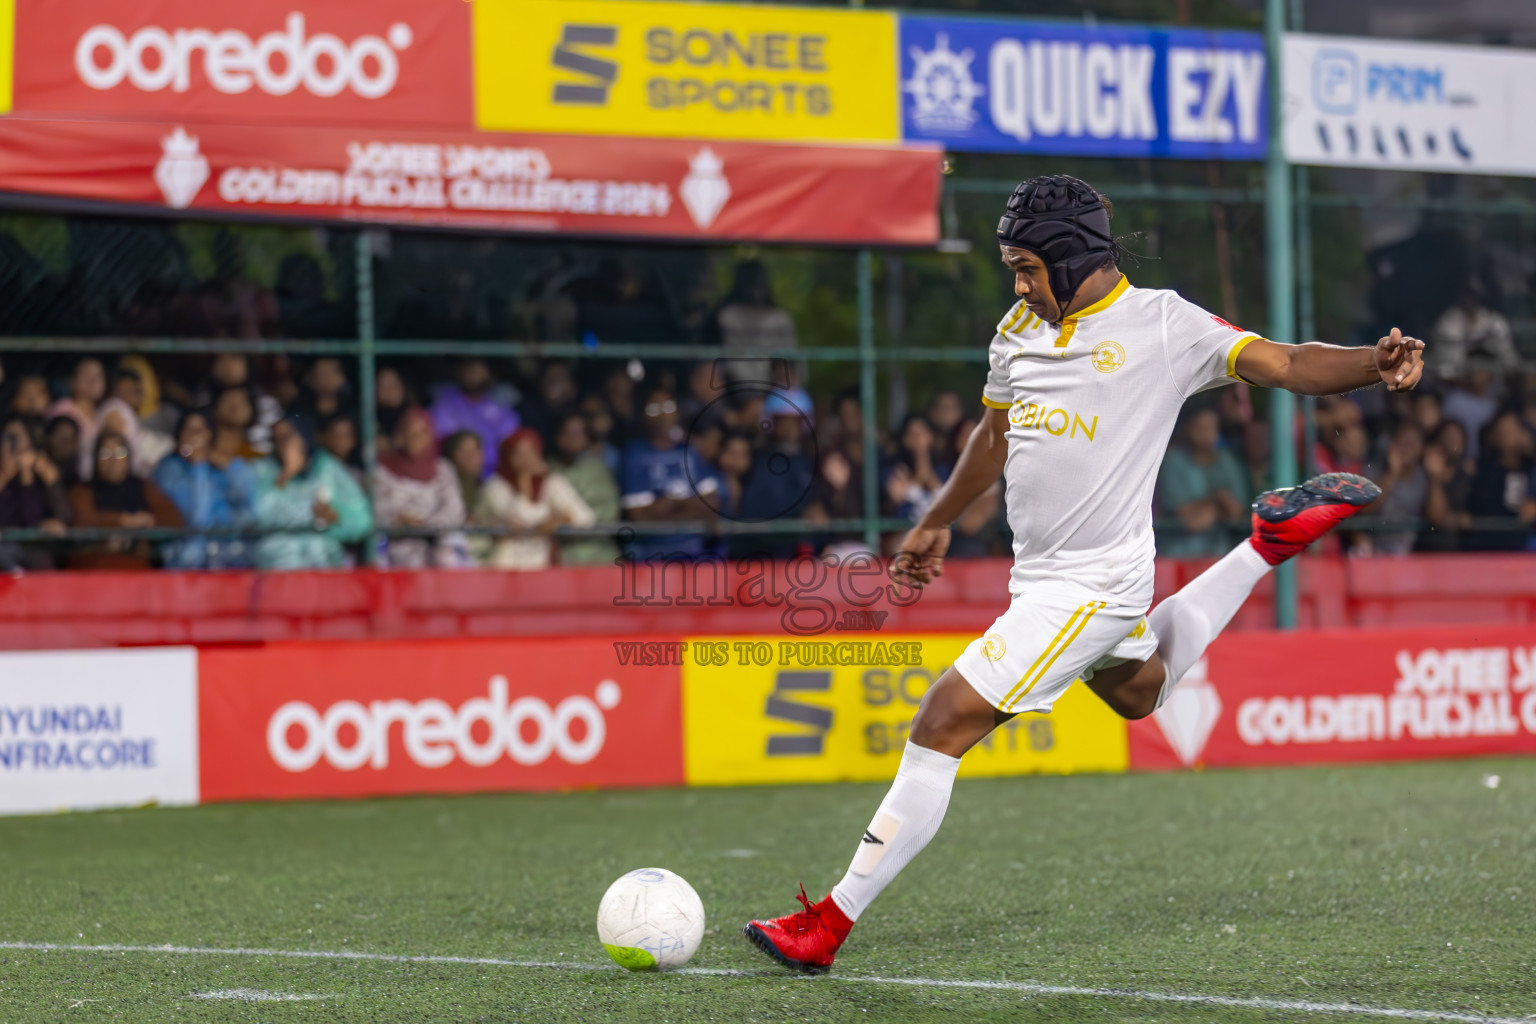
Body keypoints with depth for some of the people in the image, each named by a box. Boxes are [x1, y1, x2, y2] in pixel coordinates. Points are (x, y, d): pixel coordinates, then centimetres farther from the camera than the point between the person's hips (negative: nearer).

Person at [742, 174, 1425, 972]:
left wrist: (1374, 364, -37)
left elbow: (1283, 363, -19)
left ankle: (830, 924, -7)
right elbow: (997, 433, 24)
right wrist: (937, 522, 33)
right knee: (1140, 692, 34)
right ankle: (1272, 543, 41)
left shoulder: (1162, 324, -13)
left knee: (945, 723, -13)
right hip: (1039, 572, 9)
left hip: (1091, 586, -9)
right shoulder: (1021, 329, 7)